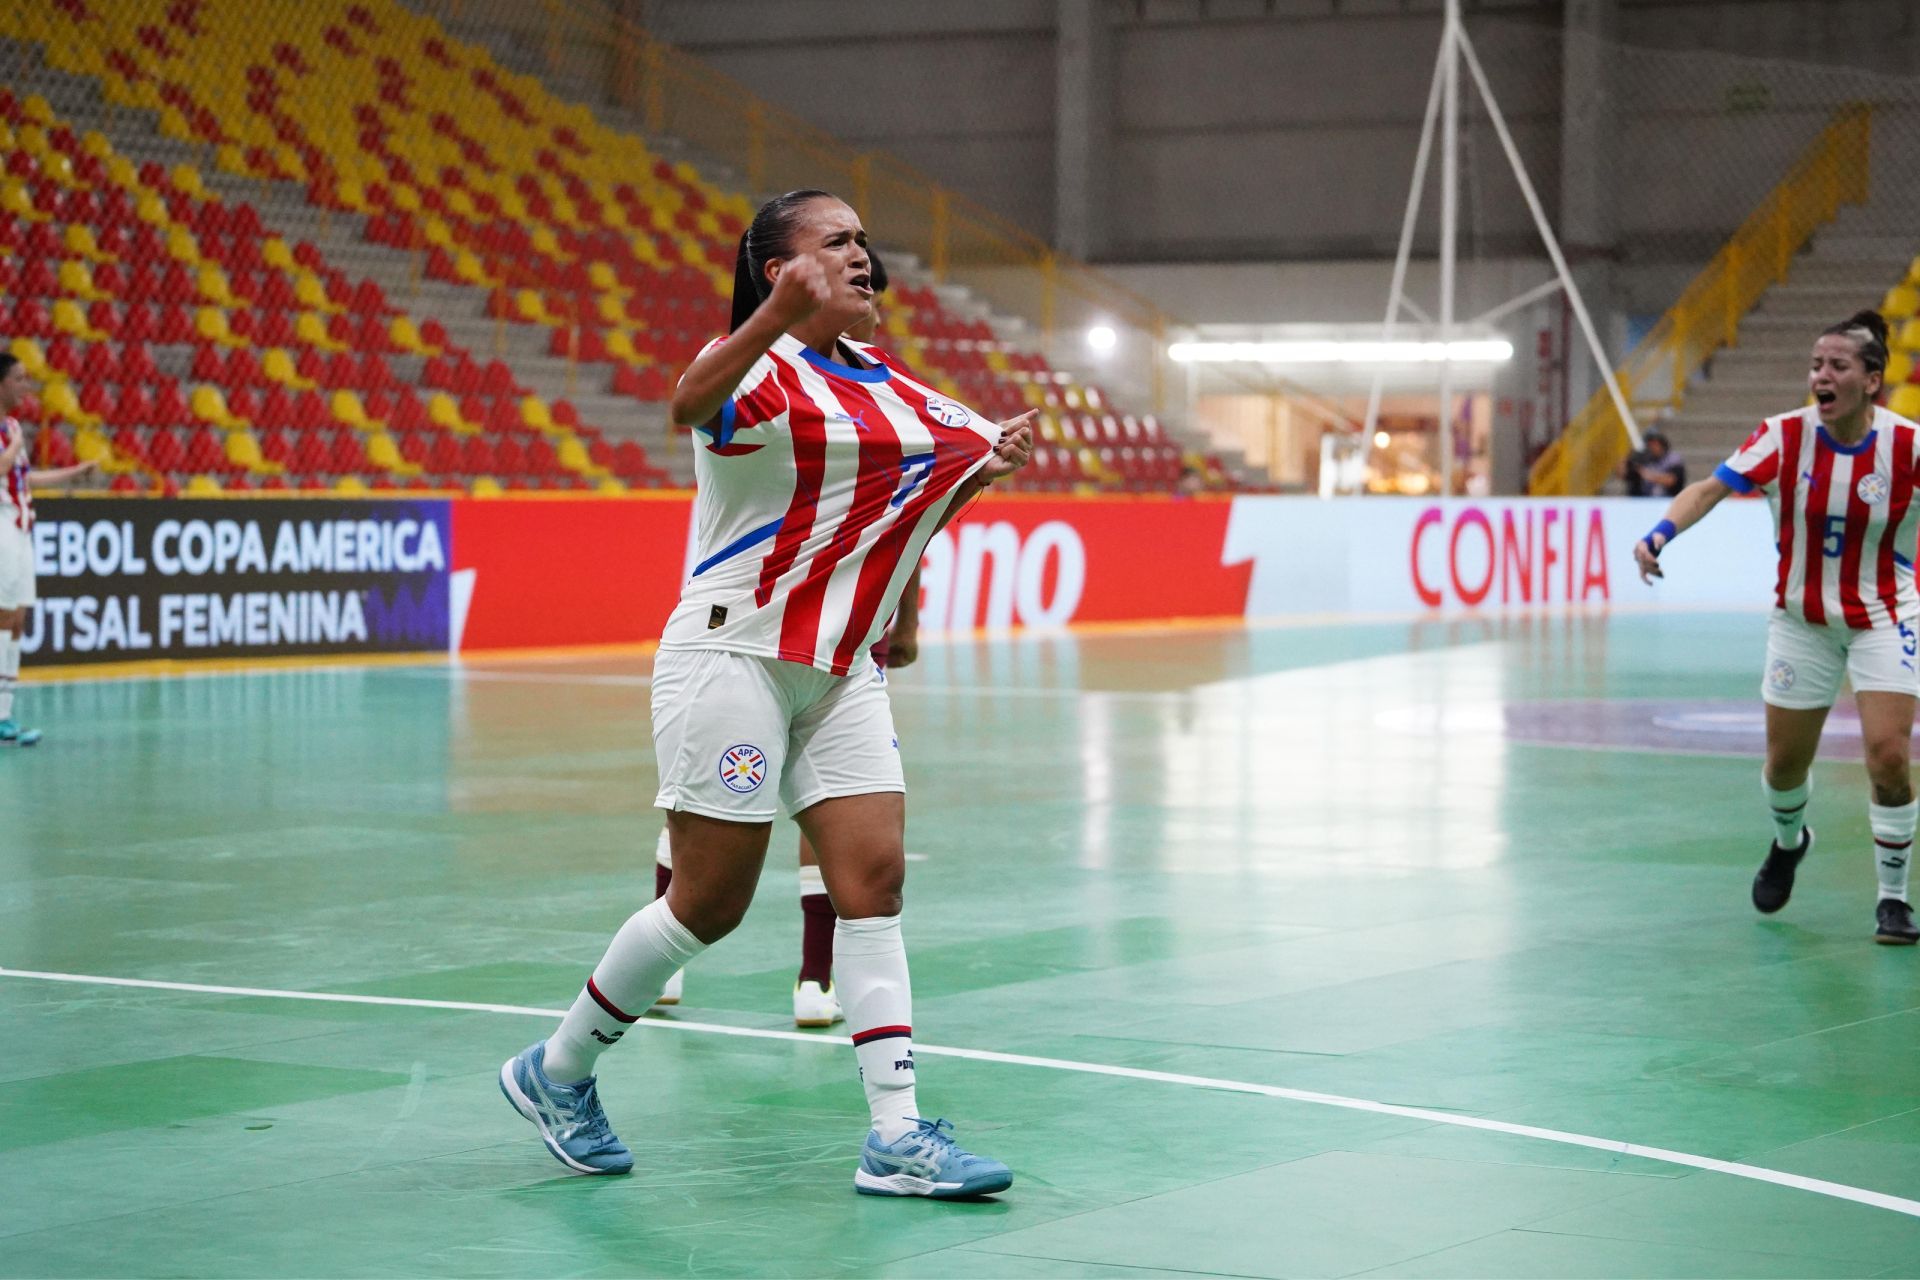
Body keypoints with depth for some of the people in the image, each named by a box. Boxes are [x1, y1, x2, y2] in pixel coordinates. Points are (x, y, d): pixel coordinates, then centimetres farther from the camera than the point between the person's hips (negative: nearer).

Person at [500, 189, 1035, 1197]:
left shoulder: (882, 382, 13)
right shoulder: (756, 367, -12)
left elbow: (916, 496, 29)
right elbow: (691, 405, -37)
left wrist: (987, 463, 7)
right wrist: (776, 319, -55)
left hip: (839, 669, 7)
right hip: (734, 654, -7)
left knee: (873, 877, -3)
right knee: (710, 901, -3)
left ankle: (896, 1137, -3)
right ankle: (555, 1070, 17)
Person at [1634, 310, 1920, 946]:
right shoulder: (1786, 435, -14)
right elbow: (1711, 488, -22)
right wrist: (1662, 532, -40)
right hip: (1802, 620, 2)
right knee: (1784, 762, 10)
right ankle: (1788, 842, 45)